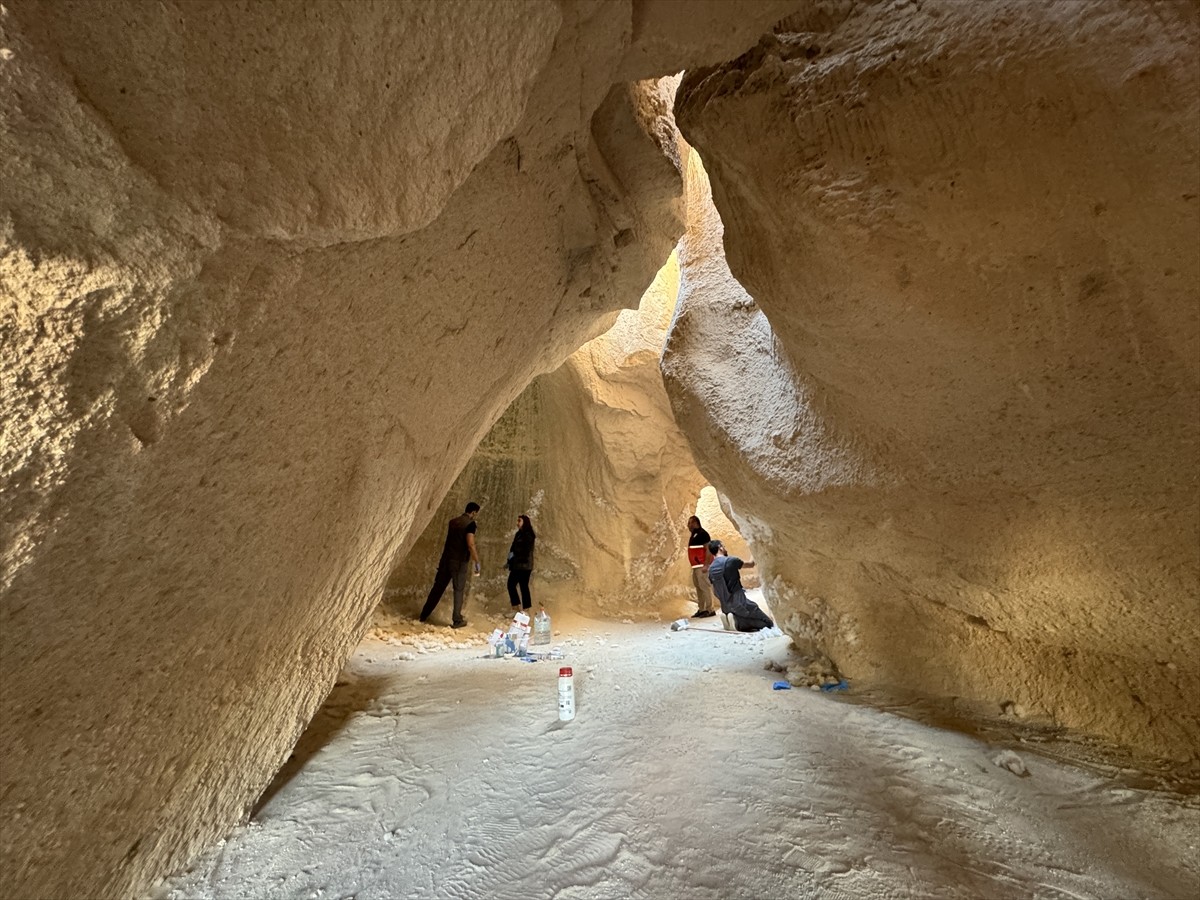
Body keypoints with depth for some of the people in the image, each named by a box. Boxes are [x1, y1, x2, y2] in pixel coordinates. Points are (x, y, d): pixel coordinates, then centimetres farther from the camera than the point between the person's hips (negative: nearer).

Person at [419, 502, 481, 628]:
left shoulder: (452, 521, 12)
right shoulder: (470, 523, -11)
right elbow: (470, 545, -20)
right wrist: (477, 562, -13)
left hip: (446, 559, 6)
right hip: (459, 562, -6)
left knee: (438, 588, 15)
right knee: (459, 590, 4)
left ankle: (424, 615, 23)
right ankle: (457, 620, 7)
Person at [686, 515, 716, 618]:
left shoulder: (702, 533, -11)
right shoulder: (693, 535, 18)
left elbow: (708, 549, -17)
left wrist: (706, 565, -21)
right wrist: (693, 565, 16)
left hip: (701, 566, -10)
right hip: (696, 566, 10)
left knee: (704, 587, -9)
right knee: (698, 588, 10)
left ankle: (709, 610, -5)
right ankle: (701, 610, 14)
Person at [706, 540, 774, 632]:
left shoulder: (710, 569, 5)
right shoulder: (731, 560, -13)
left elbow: (716, 589, 11)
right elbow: (750, 564, 4)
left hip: (725, 607, 7)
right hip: (739, 603, -7)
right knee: (768, 623, 8)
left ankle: (737, 621, 1)